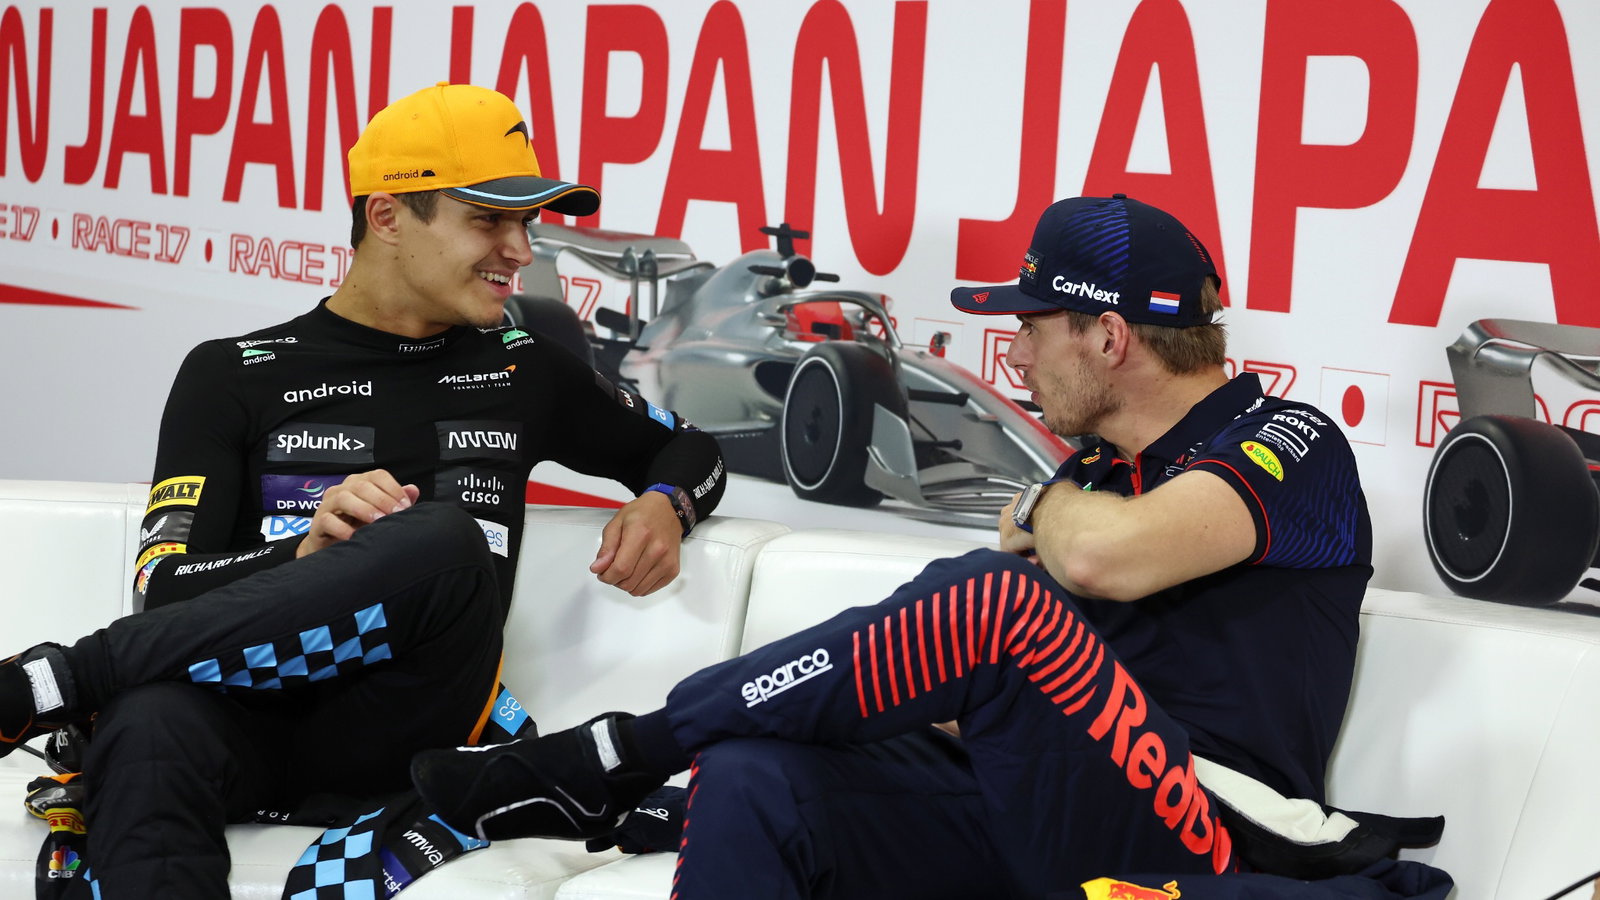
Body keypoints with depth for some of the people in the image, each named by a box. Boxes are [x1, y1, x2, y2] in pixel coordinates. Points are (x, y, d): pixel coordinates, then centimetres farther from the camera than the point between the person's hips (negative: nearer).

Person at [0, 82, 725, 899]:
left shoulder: (520, 369, 19)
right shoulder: (234, 376, 10)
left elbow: (683, 445, 33)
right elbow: (165, 591, 1)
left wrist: (661, 505, 9)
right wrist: (309, 552, -18)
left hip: (407, 727, 2)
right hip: (252, 722, -2)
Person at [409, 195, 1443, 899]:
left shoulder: (1295, 447, -4)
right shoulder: (1101, 468, 21)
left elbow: (1108, 555, -24)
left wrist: (1045, 507, -1)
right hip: (1033, 813, 8)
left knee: (987, 602, -28)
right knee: (751, 782, -15)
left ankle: (621, 753, -12)